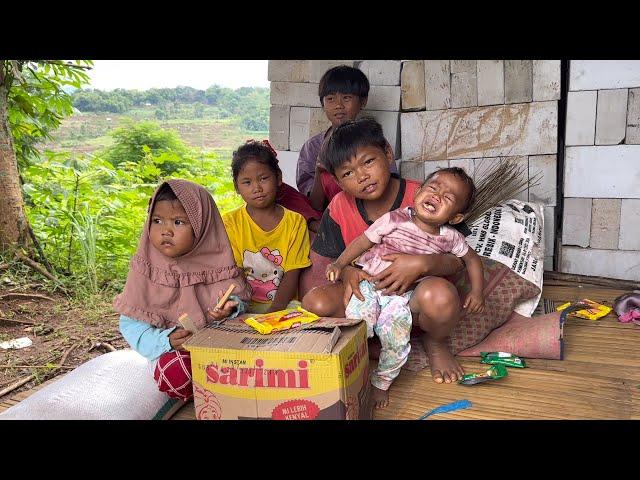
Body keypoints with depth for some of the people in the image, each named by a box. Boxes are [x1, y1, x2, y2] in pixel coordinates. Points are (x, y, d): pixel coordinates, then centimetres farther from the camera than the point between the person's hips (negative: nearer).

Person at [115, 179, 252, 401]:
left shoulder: (216, 263, -5)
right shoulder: (147, 269, -6)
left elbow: (239, 298, 6)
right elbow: (130, 323, -3)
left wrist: (231, 307, -20)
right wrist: (165, 340, -20)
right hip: (172, 351, 0)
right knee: (173, 373, -33)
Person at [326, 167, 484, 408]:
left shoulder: (450, 238, -5)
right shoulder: (395, 220, -13)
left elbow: (472, 259, 12)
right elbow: (362, 241, -6)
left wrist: (477, 291, 3)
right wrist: (339, 264, -14)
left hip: (400, 295, 1)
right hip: (368, 283, -1)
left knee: (396, 338, -17)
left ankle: (381, 383, 10)